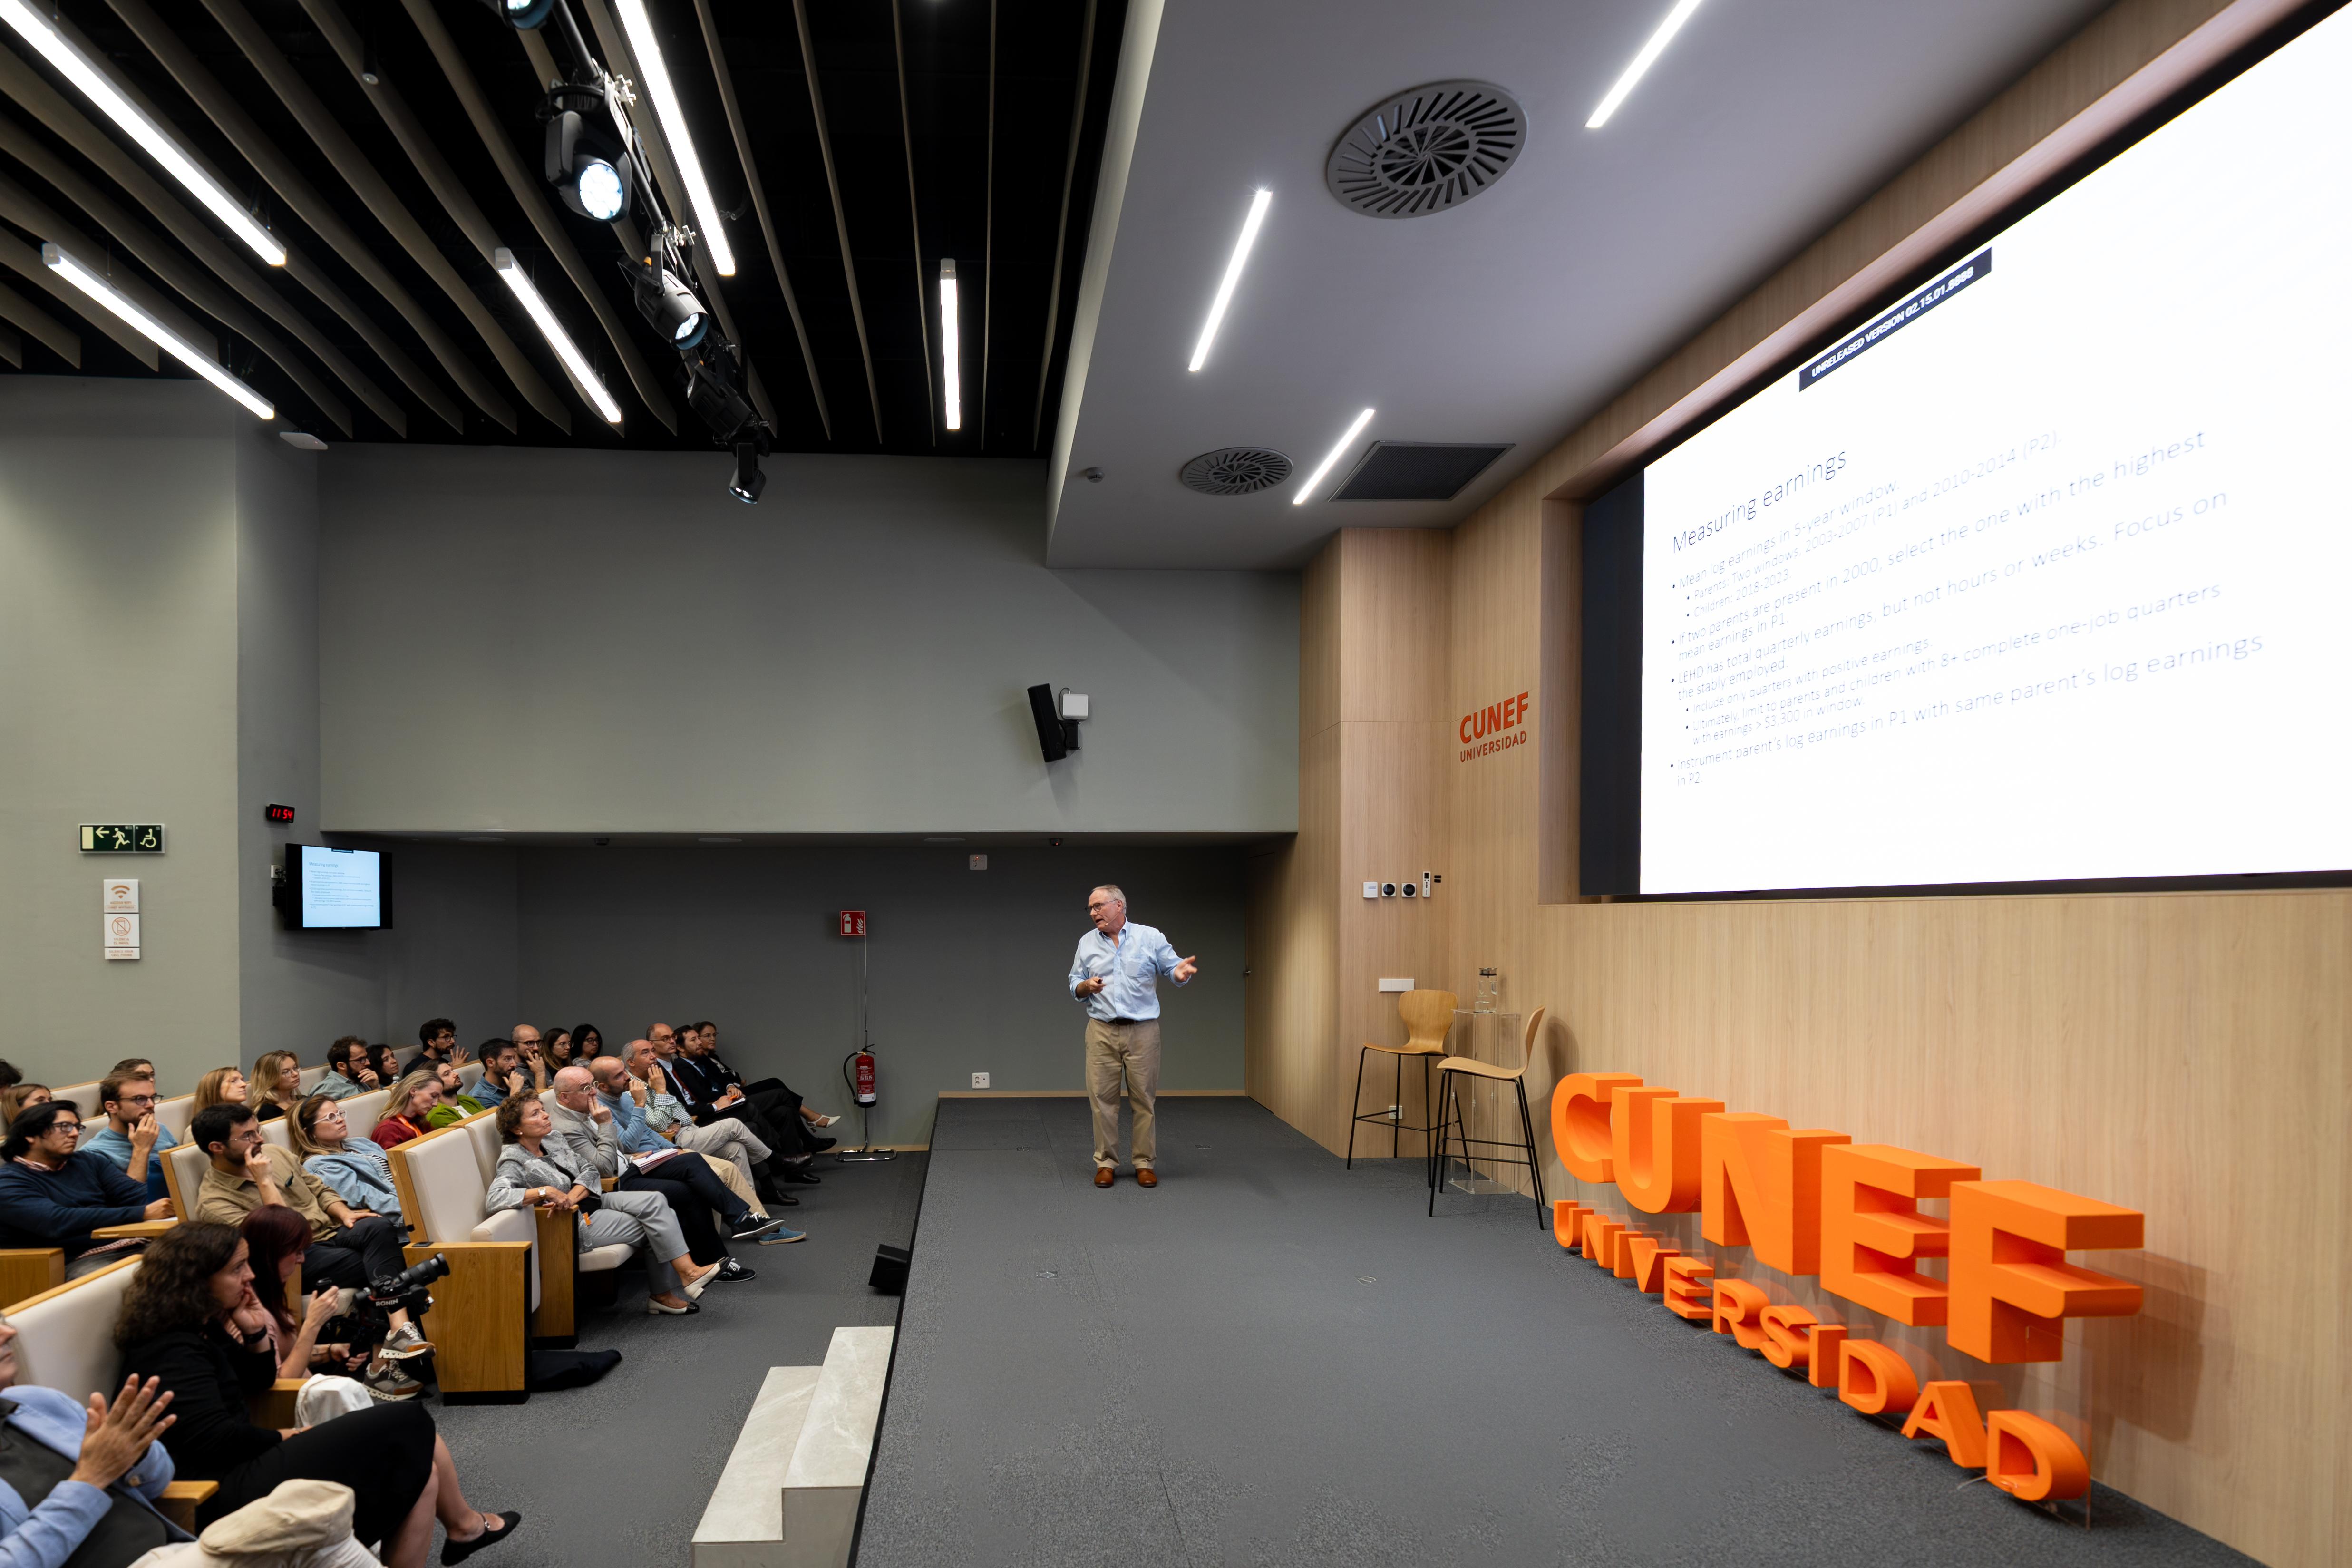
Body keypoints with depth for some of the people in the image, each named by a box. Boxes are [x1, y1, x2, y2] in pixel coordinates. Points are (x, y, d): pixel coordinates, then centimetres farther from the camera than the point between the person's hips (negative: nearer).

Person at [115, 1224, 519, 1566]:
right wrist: (282, 1438, -8)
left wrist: (254, 1333, 5)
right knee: (407, 1426, -8)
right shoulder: (172, 1351, -17)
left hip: (246, 1471, 10)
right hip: (229, 1494, -10)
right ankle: (463, 1525, 13)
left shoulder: (203, 1328, 13)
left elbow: (258, 1381, 23)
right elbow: (213, 1440, -25)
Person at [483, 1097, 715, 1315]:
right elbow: (494, 1199, -32)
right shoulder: (514, 1162, -13)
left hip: (591, 1202, 8)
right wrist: (545, 1191, -36)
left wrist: (573, 1196, -16)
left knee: (656, 1201, -13)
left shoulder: (550, 1144, 10)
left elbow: (589, 1171, 5)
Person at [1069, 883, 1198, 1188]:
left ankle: (1145, 1163, 13)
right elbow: (1074, 985, 13)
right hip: (1101, 1032, 2)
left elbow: (1173, 968, -2)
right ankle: (1106, 1163, 13)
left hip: (1143, 1032, -2)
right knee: (1102, 1098, 2)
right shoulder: (1087, 942, 10)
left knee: (1144, 1099, 3)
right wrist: (1086, 986, -10)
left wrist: (1181, 972, -25)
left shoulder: (1151, 937, 2)